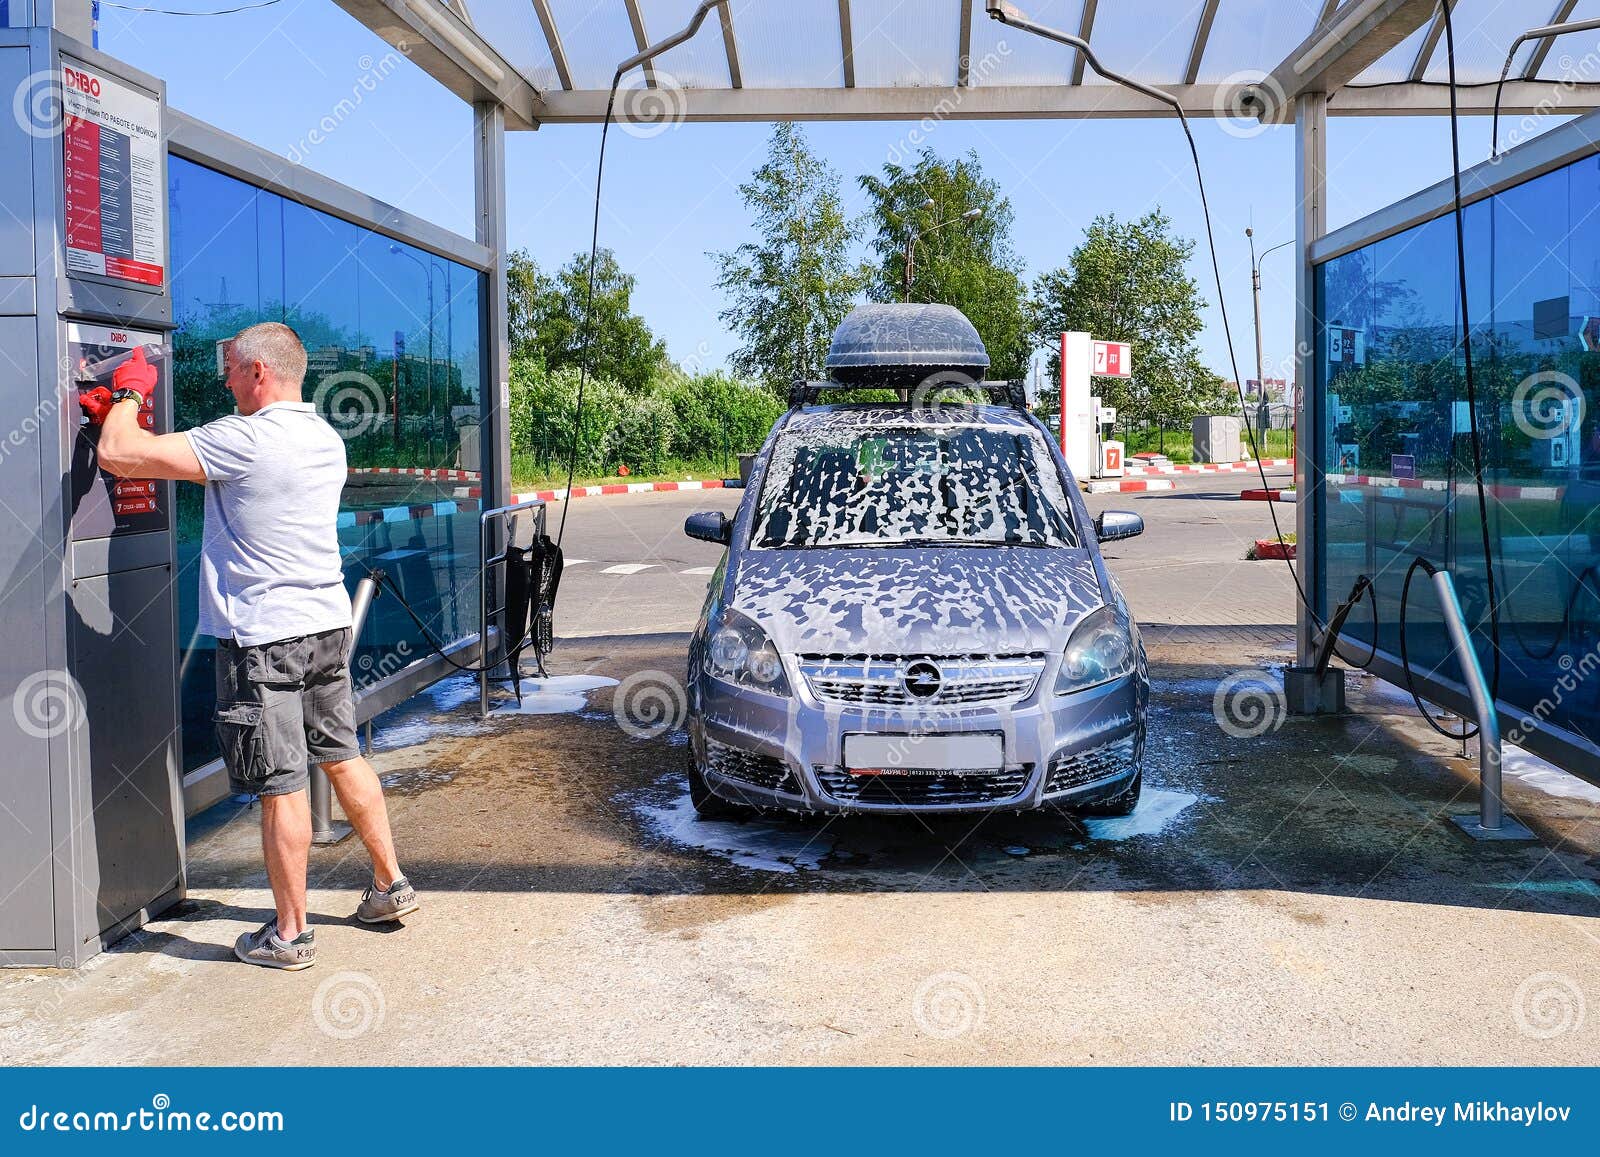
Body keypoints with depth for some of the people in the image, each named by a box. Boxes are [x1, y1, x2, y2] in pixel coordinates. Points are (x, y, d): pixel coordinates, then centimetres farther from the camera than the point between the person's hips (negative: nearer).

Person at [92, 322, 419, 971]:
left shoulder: (243, 440, -17)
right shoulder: (326, 440, 9)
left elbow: (118, 456, -17)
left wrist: (127, 392, 2)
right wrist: (127, 412, 20)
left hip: (264, 637, -8)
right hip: (329, 624, 8)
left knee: (281, 788, 1)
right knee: (342, 756, 20)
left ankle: (290, 935, 12)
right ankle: (390, 885, 30)